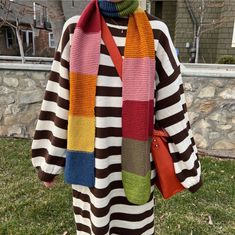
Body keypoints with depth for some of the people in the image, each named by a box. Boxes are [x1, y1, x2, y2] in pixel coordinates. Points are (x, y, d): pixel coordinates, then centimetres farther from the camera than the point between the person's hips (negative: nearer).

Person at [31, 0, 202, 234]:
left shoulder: (155, 33, -3)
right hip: (91, 161, 1)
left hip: (134, 160, 0)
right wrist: (49, 159, 7)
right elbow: (59, 97, 2)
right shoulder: (76, 29, 0)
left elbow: (172, 102, 0)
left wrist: (184, 162, 5)